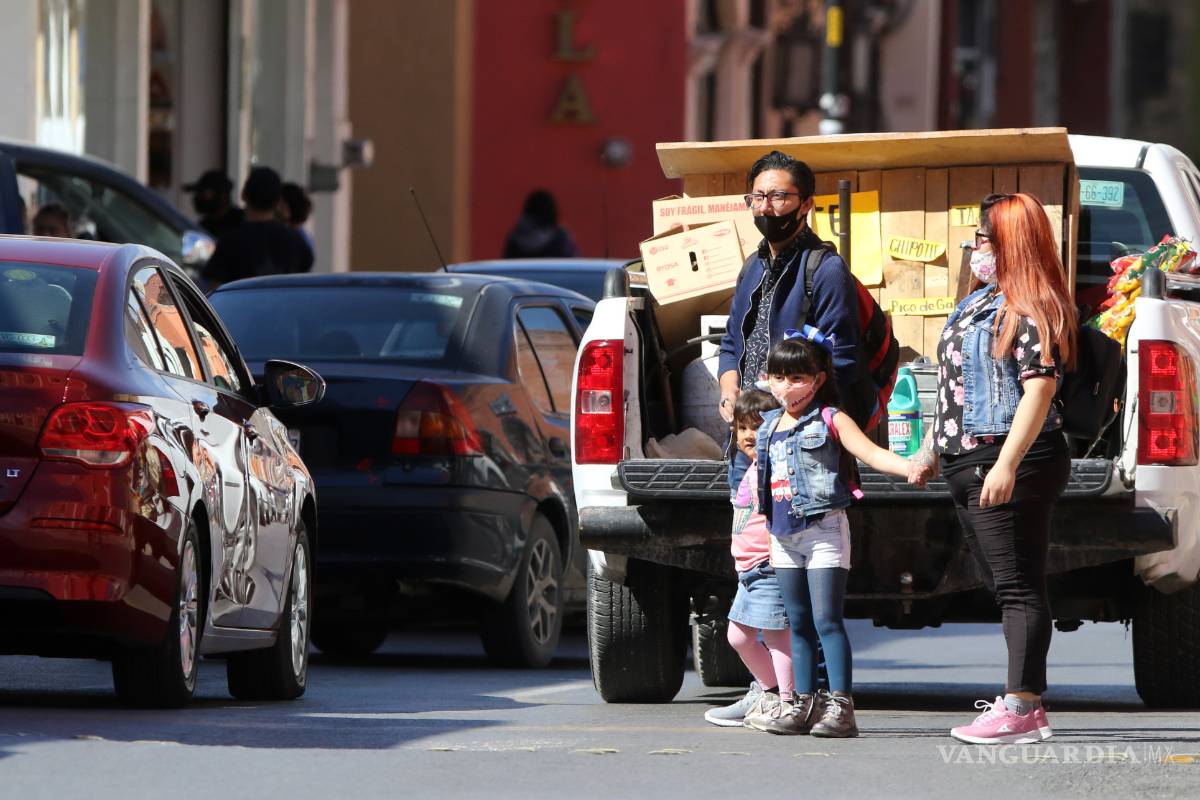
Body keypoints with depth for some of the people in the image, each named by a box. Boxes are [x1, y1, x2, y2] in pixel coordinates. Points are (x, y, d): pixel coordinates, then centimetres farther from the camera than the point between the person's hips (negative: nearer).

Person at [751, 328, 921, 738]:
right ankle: (803, 701, 15)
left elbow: (871, 452, -18)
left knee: (827, 619, -11)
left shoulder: (830, 421, -7)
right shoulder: (769, 426, 13)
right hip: (784, 534, 7)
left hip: (823, 530, -7)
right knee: (799, 623, 10)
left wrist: (908, 467, -36)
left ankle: (839, 704, -13)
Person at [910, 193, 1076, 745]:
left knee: (1017, 586, -12)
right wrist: (932, 449, 31)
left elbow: (1040, 388, -22)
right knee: (1006, 589, 10)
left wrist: (1007, 463, -29)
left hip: (1011, 468, -10)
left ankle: (1021, 708, -16)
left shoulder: (1030, 308, -12)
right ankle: (1025, 705, 13)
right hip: (969, 469, 10)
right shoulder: (979, 303, 19)